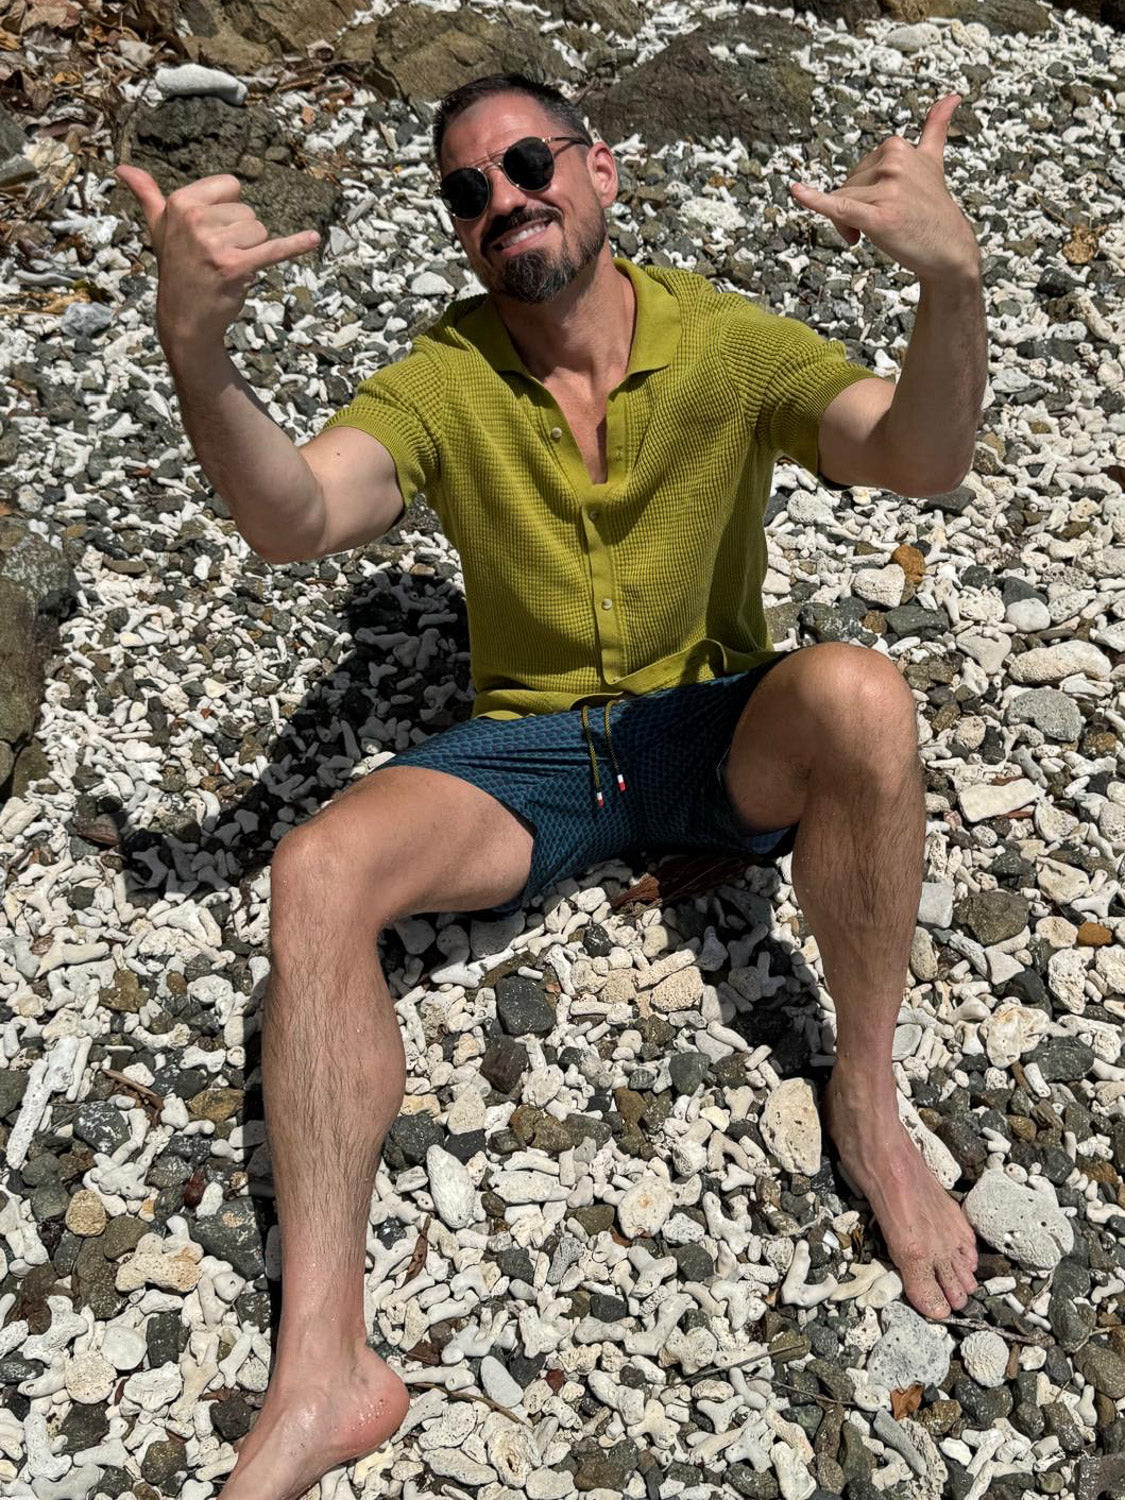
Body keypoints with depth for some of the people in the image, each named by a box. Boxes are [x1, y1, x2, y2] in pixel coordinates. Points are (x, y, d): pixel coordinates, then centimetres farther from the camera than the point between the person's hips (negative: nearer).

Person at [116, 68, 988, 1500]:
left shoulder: (728, 343, -5)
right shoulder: (441, 380, -4)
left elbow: (921, 458, -20)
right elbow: (290, 518, -22)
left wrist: (951, 279, -41)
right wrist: (194, 349, -42)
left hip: (718, 734, 0)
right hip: (529, 749, 1)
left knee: (859, 691, -34)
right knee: (316, 873, -25)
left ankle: (866, 1099, -13)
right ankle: (323, 1364, -23)